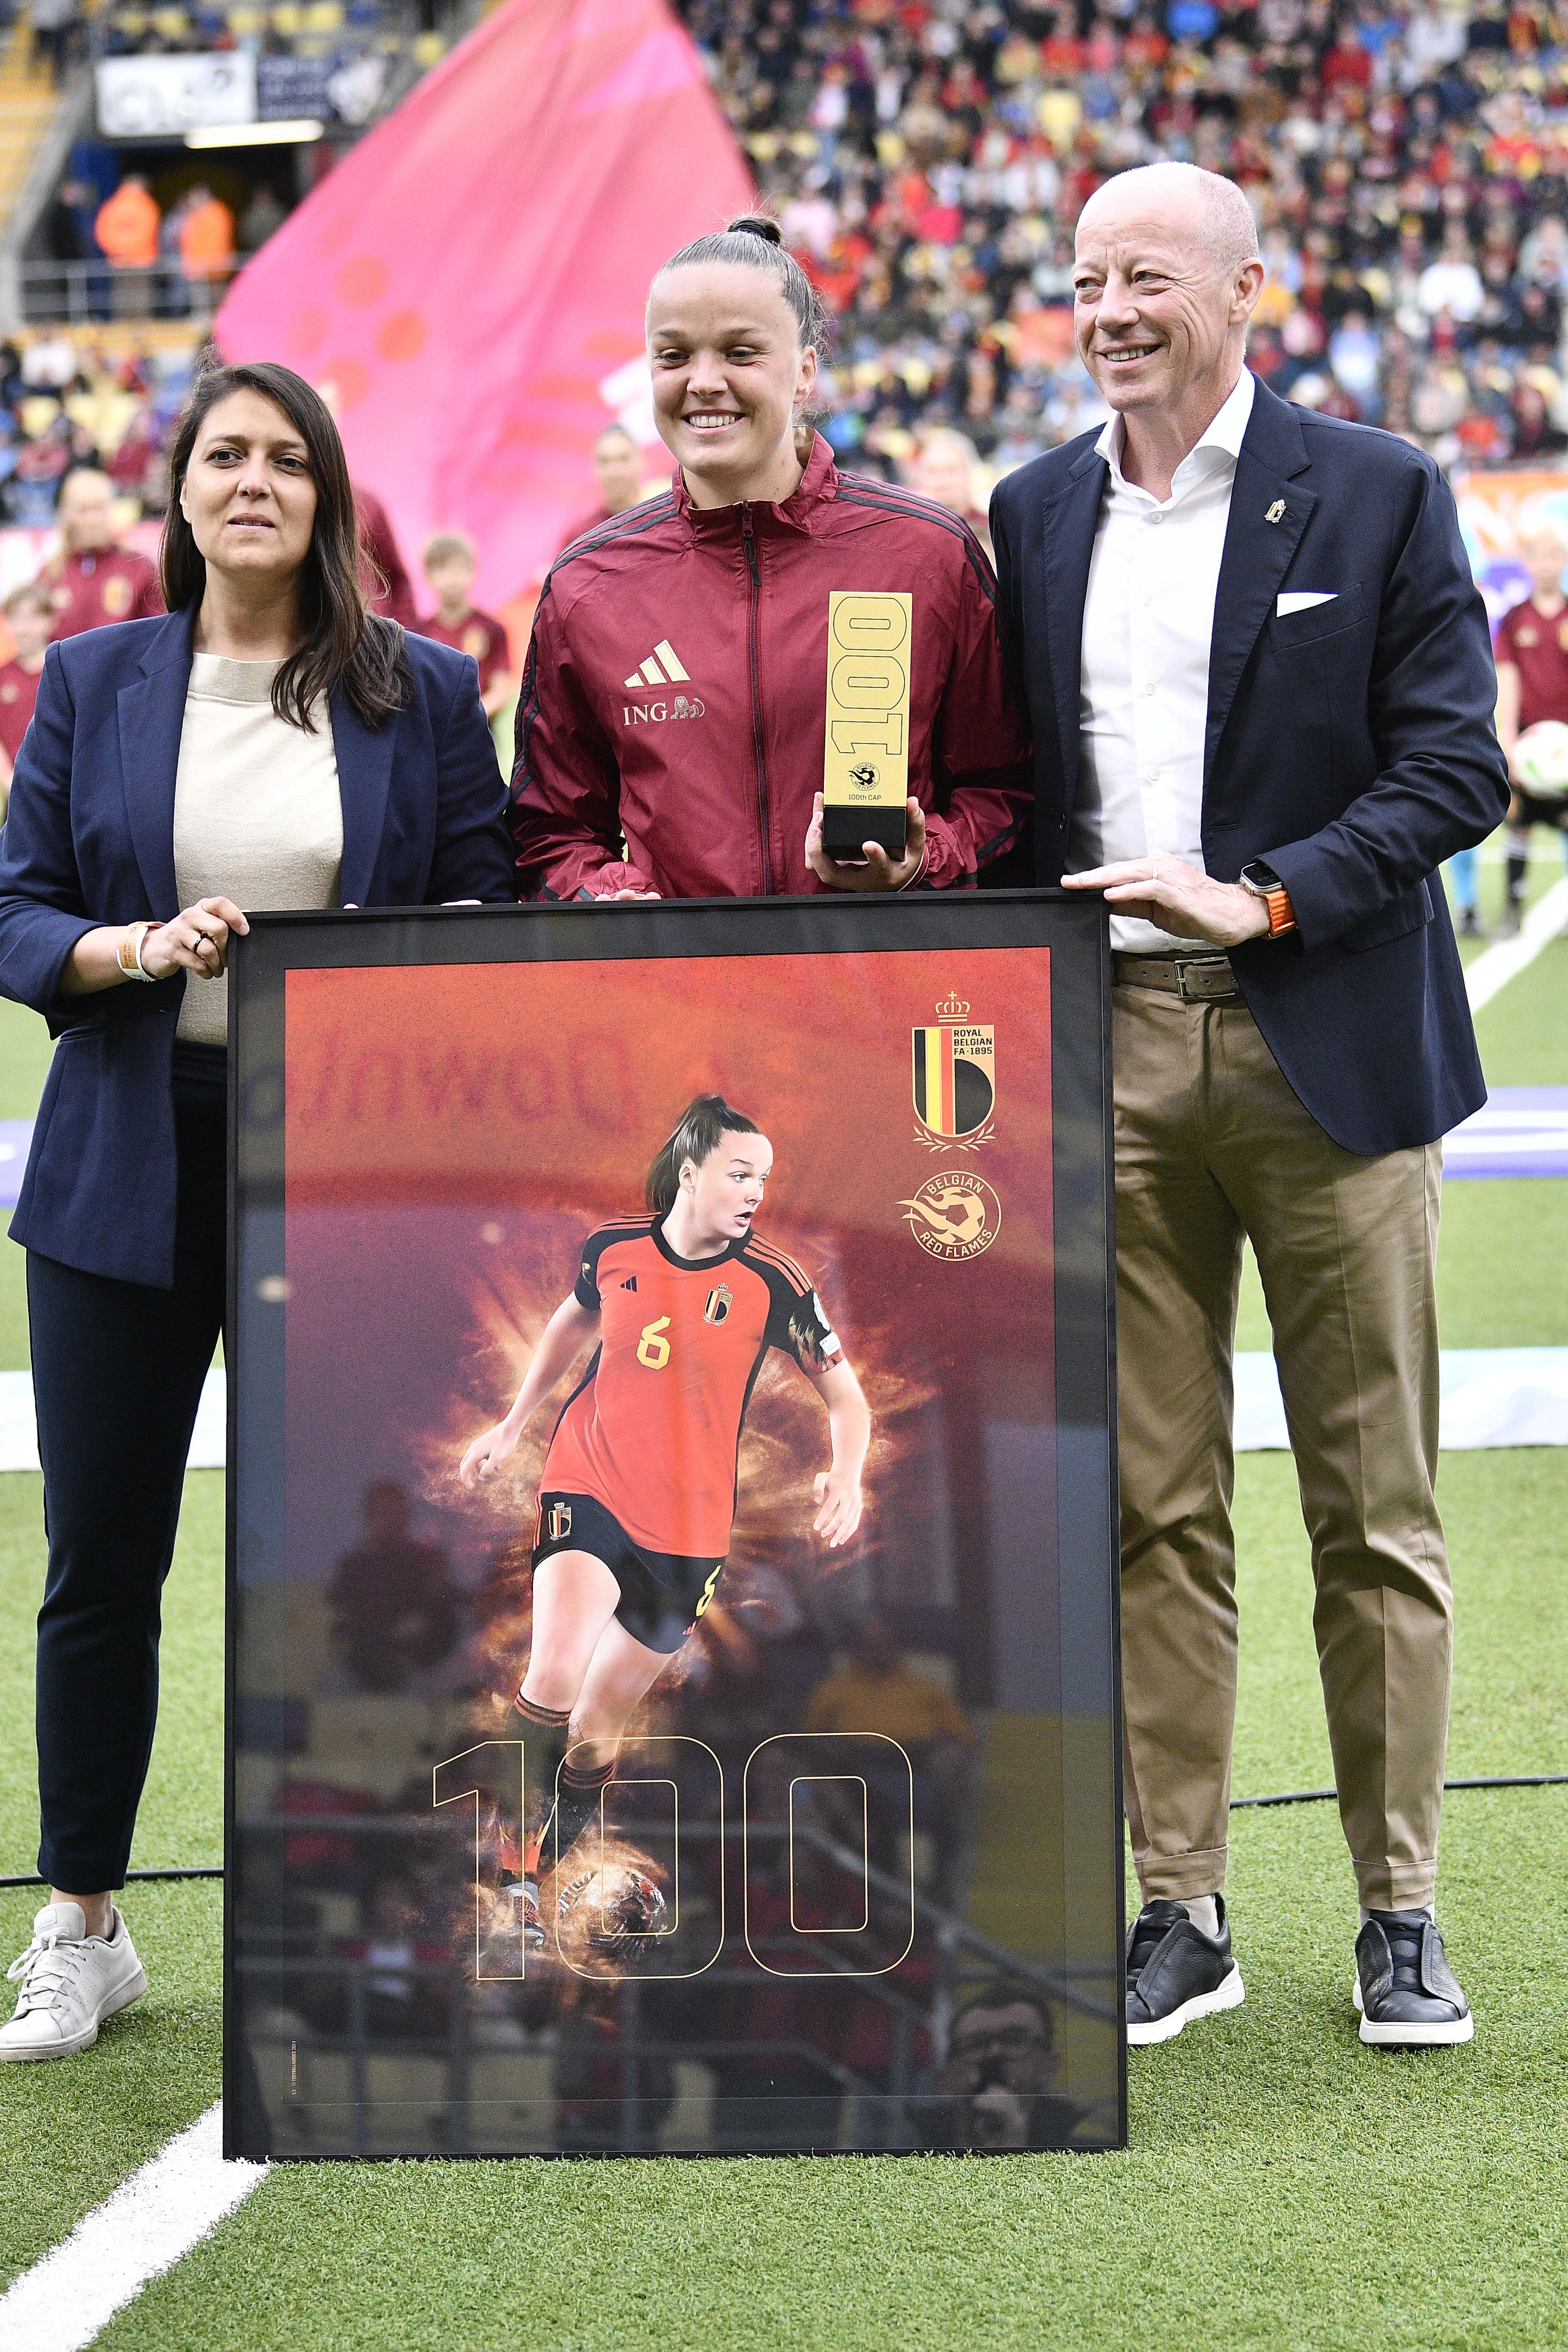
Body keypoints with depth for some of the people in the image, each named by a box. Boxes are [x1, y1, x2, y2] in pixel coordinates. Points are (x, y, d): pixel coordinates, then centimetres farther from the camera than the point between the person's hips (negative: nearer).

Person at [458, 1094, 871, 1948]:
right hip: (588, 1486, 0)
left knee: (596, 1730, 5)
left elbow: (844, 1393, -1)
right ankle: (501, 1855, -7)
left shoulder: (770, 1282, -7)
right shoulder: (613, 1248, -3)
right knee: (555, 1680, -24)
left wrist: (846, 1477, -20)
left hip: (687, 1526, 0)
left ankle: (534, 1877, 25)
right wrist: (513, 1425, 24)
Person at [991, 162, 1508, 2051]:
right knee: (1150, 1507, 4)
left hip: (1326, 1047, -3)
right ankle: (1180, 1909, 13)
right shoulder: (1032, 516, 12)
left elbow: (1455, 767, -4)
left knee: (1376, 1506, 3)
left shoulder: (1377, 496, 1)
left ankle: (1399, 1912, 12)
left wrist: (1262, 899, -15)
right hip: (1108, 1056, 3)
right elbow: (1008, 785, 16)